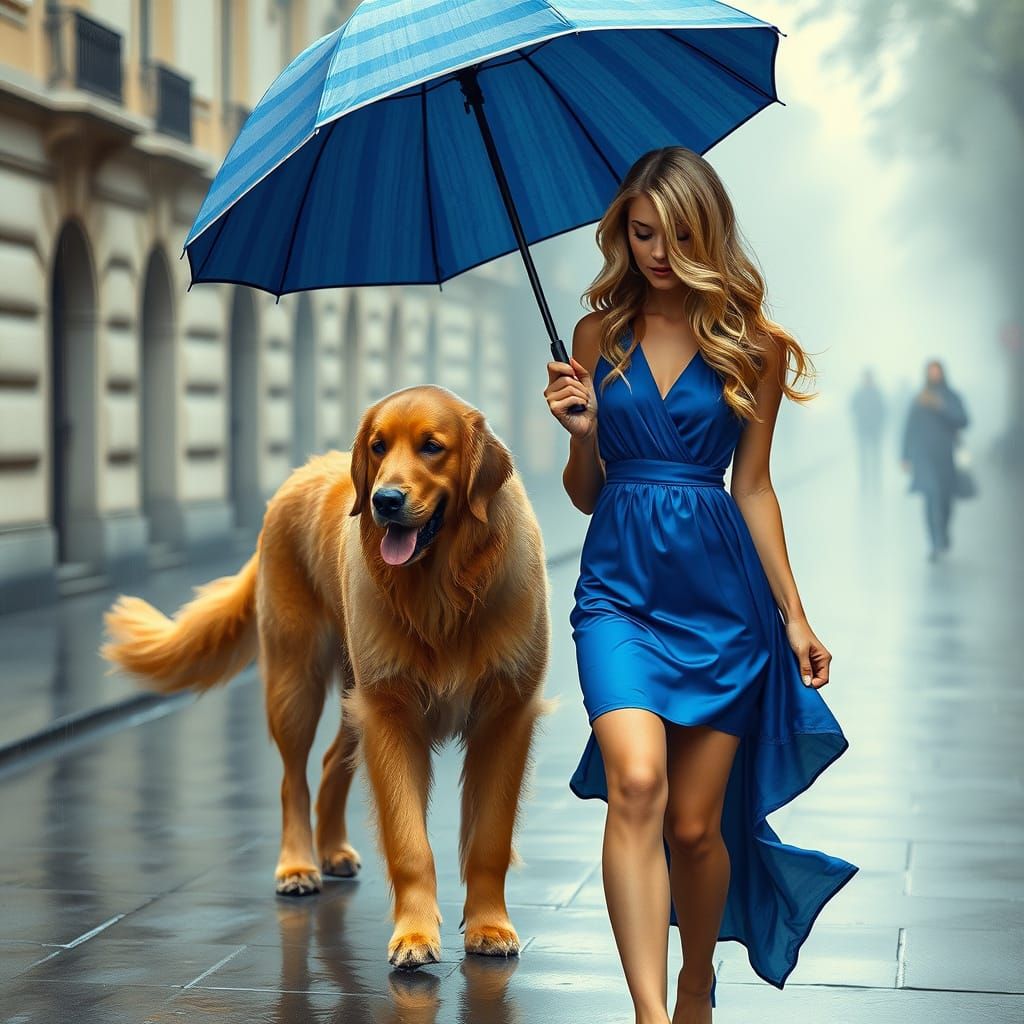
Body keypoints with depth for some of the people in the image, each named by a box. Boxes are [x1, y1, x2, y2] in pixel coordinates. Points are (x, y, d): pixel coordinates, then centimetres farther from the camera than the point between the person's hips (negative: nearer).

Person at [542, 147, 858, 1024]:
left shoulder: (753, 348, 3)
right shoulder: (598, 336, 7)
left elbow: (753, 488, 7)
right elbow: (585, 494, 12)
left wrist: (794, 615, 5)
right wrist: (581, 430, -8)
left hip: (720, 591, 0)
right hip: (619, 585, 0)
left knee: (695, 822, 3)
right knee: (636, 783, -22)